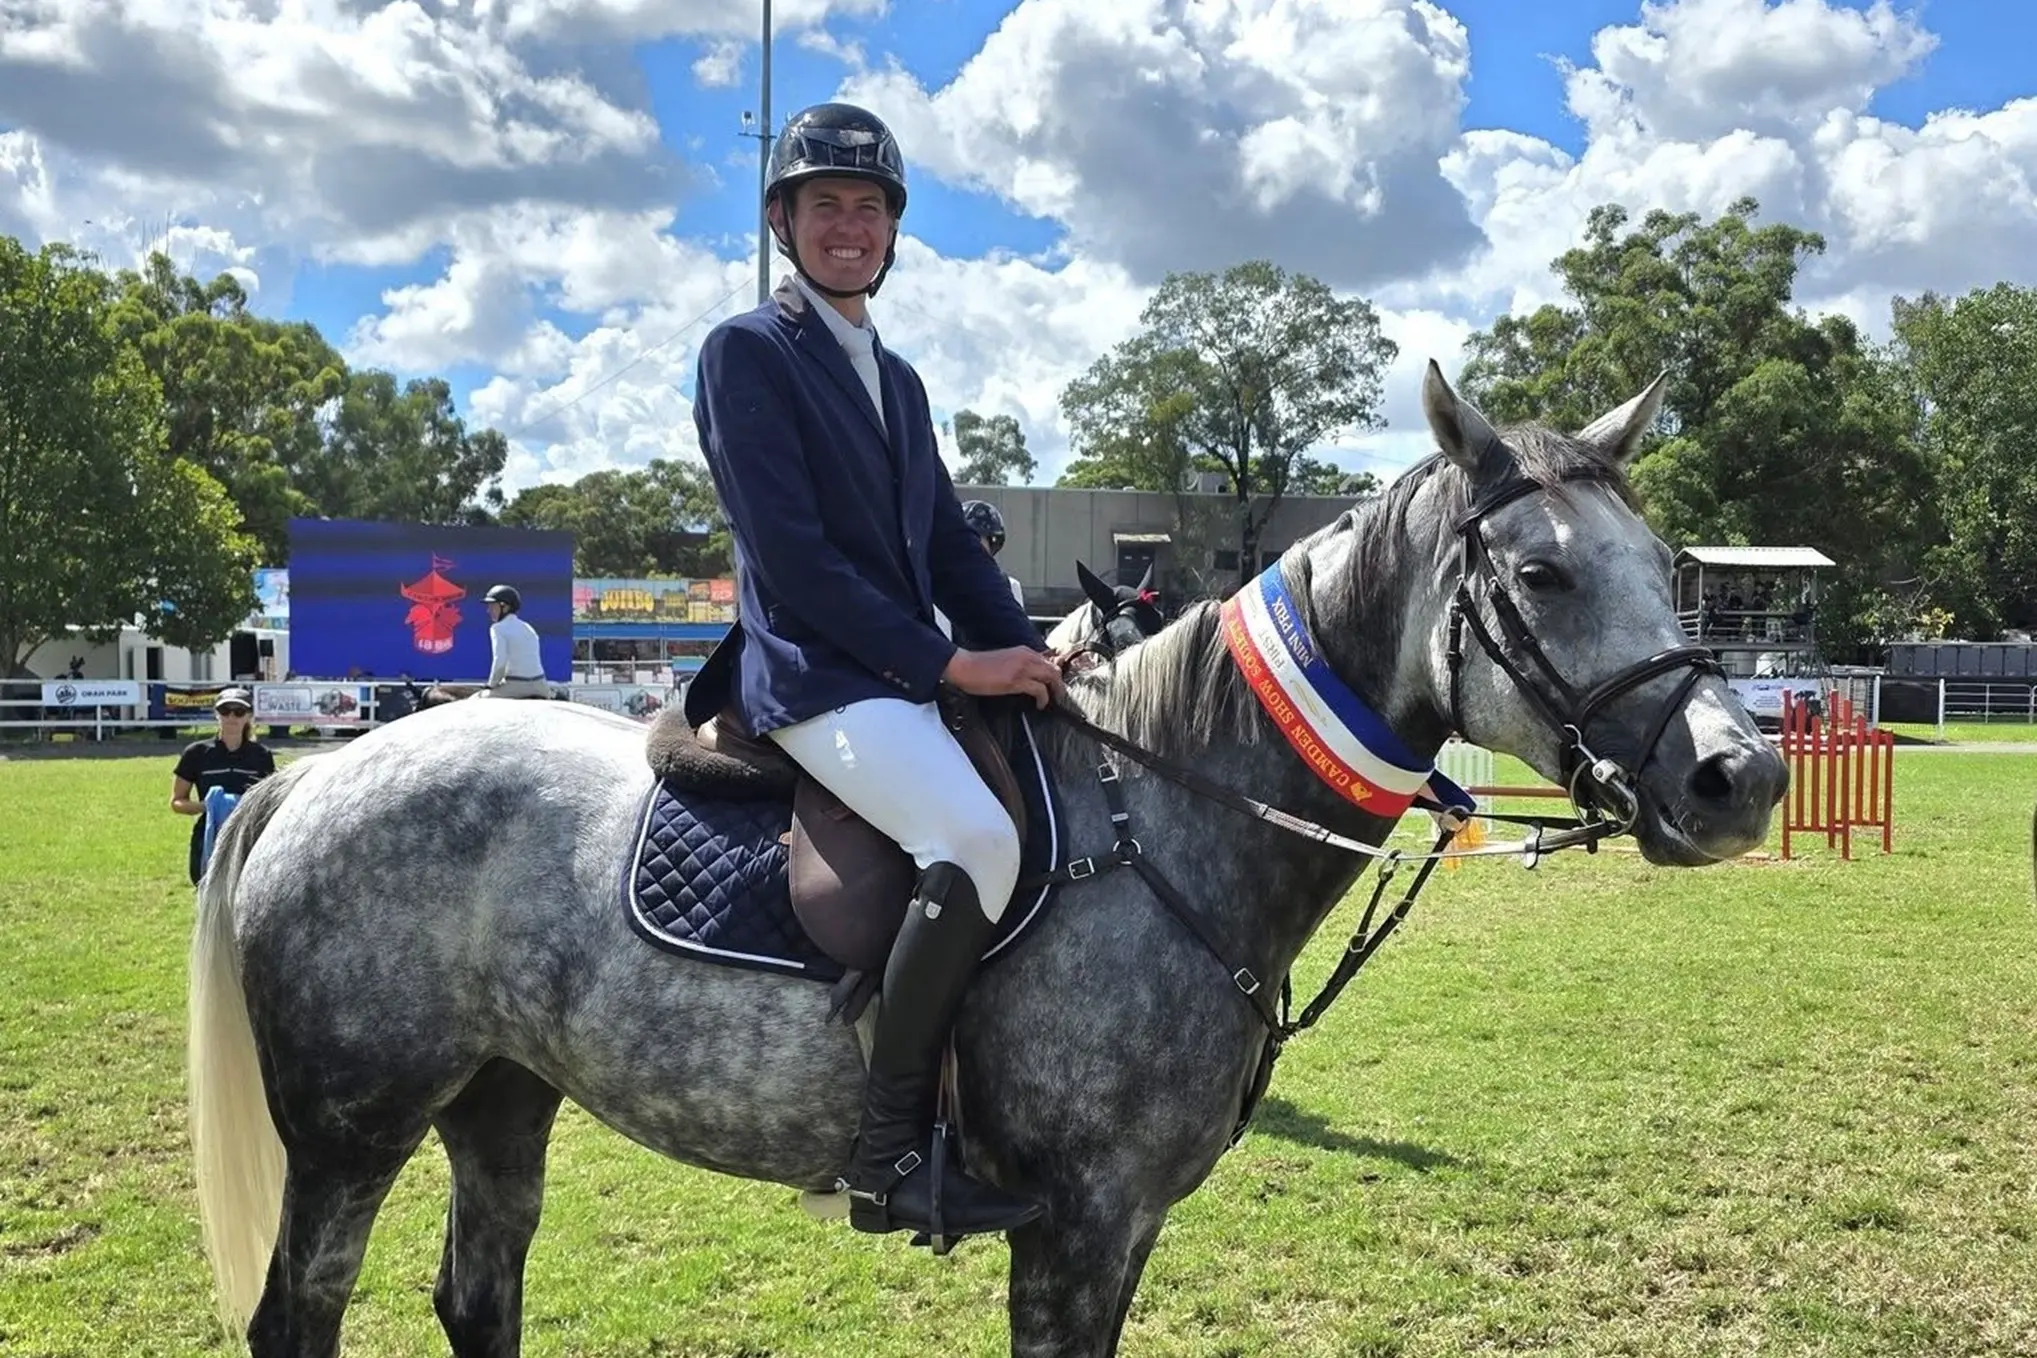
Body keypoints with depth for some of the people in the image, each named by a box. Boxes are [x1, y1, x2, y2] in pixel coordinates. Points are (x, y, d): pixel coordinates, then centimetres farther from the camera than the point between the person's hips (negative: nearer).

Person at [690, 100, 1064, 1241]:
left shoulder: (897, 378, 22)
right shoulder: (747, 353, -2)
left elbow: (952, 544, 18)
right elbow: (792, 554, -12)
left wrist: (1031, 653, -1)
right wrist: (952, 662, -15)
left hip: (913, 673, 9)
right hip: (816, 677, -9)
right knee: (978, 840, -31)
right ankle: (891, 1153, -21)